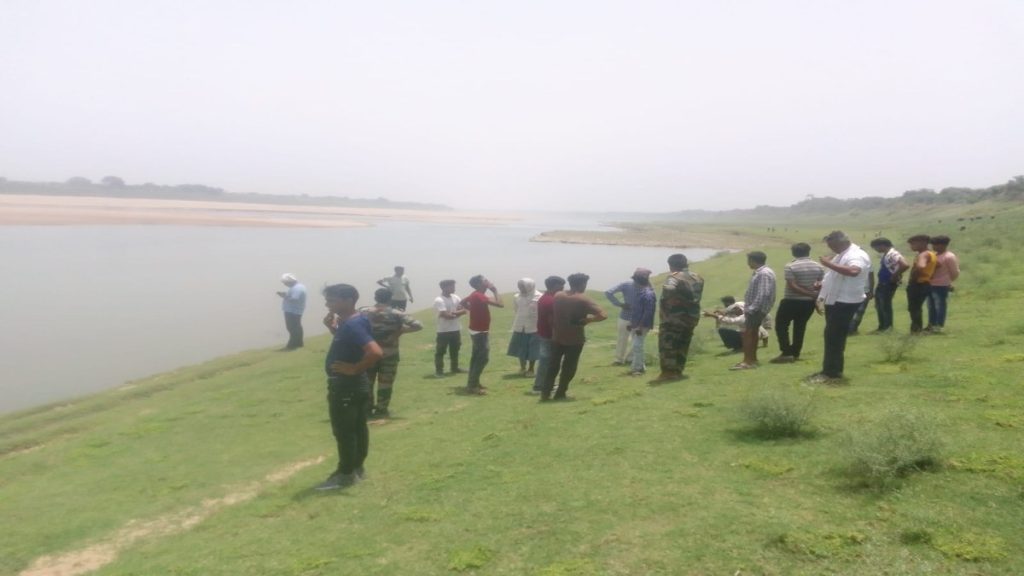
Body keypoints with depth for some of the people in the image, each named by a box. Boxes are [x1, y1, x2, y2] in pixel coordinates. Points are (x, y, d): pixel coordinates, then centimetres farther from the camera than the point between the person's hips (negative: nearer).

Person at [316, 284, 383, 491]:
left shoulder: (353, 325, -24)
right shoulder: (349, 322, 6)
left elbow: (376, 352, -34)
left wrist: (354, 369, -23)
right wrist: (333, 327, 8)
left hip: (345, 387, -10)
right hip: (353, 385, 10)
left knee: (343, 431, 1)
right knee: (358, 427, 16)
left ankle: (345, 474, 12)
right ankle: (357, 468, 27)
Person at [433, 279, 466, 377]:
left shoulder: (456, 297, 6)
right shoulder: (439, 300, -16)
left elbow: (464, 310, 0)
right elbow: (446, 315, -23)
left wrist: (455, 312, -18)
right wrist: (458, 313, -9)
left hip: (456, 329, 7)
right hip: (444, 331, -7)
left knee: (455, 350, 17)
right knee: (440, 351, -2)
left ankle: (455, 368, 30)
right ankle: (439, 371, 5)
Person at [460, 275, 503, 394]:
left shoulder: (475, 295, 7)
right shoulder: (479, 296, -24)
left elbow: (462, 302, 25)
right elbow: (500, 304, -29)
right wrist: (495, 290, -18)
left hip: (477, 330, 10)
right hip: (480, 332, -10)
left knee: (477, 357, 16)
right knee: (483, 358, -7)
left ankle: (472, 383, 23)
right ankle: (472, 385, -5)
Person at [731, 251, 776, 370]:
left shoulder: (764, 274, -20)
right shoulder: (759, 272, 13)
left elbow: (763, 294, -26)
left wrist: (751, 308, -25)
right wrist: (749, 307, 16)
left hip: (757, 308, -11)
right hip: (756, 308, 11)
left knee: (747, 333, -11)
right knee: (753, 332, 16)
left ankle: (748, 362, -11)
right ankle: (752, 359, 24)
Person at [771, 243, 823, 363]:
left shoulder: (790, 267, -13)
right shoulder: (818, 266, 3)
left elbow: (793, 287, -19)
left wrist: (810, 294, -16)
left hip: (791, 301, -5)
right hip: (809, 302, 5)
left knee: (781, 325, 4)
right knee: (800, 327, 15)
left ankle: (786, 353, -4)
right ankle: (795, 354, 16)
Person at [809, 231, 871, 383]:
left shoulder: (856, 255, -17)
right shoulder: (840, 255, 14)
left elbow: (853, 272, -40)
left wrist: (829, 264, -35)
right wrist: (821, 296, 17)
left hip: (845, 303, -10)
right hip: (834, 301, 10)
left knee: (835, 338, -8)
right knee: (831, 338, 13)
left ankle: (832, 373, -4)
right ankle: (830, 370, 20)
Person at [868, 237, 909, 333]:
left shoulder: (893, 254, -19)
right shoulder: (885, 255, 12)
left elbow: (905, 265, -32)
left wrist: (895, 276, -21)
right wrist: (878, 283, 13)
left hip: (889, 284, -10)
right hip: (882, 283, 10)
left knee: (885, 305, -2)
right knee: (879, 305, 14)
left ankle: (887, 327, 8)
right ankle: (882, 326, 23)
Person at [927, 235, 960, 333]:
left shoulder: (949, 257, -12)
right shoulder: (934, 255, 12)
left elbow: (955, 272, -8)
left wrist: (948, 282, 4)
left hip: (941, 286, -8)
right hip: (930, 285, 8)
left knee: (940, 306, -2)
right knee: (931, 306, 15)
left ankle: (938, 327, 2)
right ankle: (931, 325, 24)